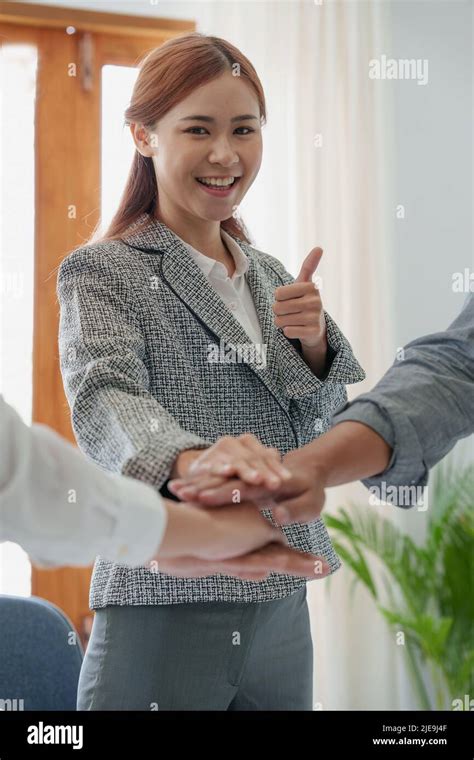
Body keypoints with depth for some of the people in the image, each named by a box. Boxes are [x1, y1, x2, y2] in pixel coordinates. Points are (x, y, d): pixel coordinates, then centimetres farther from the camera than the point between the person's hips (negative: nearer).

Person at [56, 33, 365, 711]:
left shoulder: (269, 275, 12)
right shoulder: (101, 271, -5)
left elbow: (316, 430, 12)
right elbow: (104, 400, -23)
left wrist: (312, 341, -9)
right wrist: (194, 462, -44)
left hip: (281, 606, 6)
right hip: (162, 606, -5)